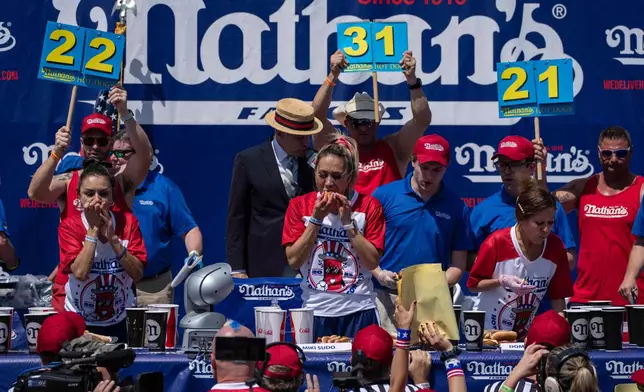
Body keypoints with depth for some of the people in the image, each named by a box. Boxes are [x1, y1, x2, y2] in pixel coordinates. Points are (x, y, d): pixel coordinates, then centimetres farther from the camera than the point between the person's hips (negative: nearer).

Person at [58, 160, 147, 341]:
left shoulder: (128, 222, -5)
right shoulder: (69, 226, -10)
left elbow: (137, 274, -13)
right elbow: (80, 272, -23)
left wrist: (112, 237, -21)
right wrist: (93, 229, -22)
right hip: (78, 323, -2)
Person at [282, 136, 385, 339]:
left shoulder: (368, 206, 0)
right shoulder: (300, 205, 3)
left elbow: (373, 261, -7)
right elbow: (293, 260, -5)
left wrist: (348, 221, -13)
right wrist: (316, 219, -12)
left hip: (358, 311, -1)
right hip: (314, 310, 1)